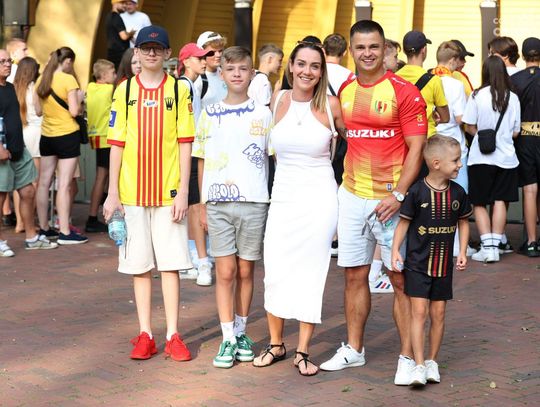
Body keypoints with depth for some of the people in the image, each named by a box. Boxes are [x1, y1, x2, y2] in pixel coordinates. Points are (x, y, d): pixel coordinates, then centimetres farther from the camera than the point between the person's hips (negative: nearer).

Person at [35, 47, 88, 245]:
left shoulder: (41, 80, 5)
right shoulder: (68, 80, -13)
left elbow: (38, 110, 11)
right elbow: (74, 111, -16)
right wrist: (79, 98, 2)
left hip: (46, 136, 7)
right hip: (67, 135, -7)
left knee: (44, 183, 11)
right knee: (64, 185, -6)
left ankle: (44, 228, 18)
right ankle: (65, 232, -6)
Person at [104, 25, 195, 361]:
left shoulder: (179, 90, 2)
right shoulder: (124, 91, 5)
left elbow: (185, 142, 0)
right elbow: (117, 143, 5)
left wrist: (183, 191, -6)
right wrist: (113, 193, 1)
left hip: (168, 191, -1)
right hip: (132, 191, 1)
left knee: (170, 263, 0)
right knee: (140, 265, 6)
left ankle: (173, 335, 6)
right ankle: (145, 335, 12)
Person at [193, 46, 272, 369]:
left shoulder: (263, 114, 5)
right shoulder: (209, 115, 7)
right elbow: (203, 162, 10)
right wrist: (203, 205, 5)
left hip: (254, 202, 0)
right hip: (218, 203, 0)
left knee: (246, 270, 7)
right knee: (225, 272, -1)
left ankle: (241, 332, 20)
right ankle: (228, 338, 3)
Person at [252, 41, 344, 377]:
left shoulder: (331, 104, -4)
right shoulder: (278, 101, 2)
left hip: (319, 199, -2)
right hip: (283, 197, 2)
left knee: (311, 273, 1)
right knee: (275, 273, 0)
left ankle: (303, 352, 12)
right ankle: (276, 345, 19)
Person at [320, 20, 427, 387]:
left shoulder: (404, 92, -8)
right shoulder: (344, 91, 9)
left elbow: (416, 148, -11)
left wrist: (399, 195, -18)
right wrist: (345, 179, 10)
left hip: (391, 200, -5)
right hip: (352, 197, 5)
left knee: (401, 278, -1)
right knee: (355, 275, 12)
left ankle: (408, 357, 6)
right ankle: (354, 349, 24)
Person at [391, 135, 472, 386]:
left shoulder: (458, 193, 0)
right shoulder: (417, 192, -12)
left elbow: (463, 222, 13)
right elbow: (404, 222, -4)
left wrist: (462, 252, 6)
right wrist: (395, 251, -9)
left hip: (444, 264, 4)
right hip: (417, 263, -4)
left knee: (438, 313, 8)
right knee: (419, 312, -6)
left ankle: (432, 361, 21)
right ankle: (419, 365, -5)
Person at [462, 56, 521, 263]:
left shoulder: (477, 96, -9)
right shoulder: (513, 98, -2)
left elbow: (469, 127, -5)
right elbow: (516, 131, 4)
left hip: (481, 157, -2)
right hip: (506, 156, 2)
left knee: (479, 203, 6)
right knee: (500, 201, 8)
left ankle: (487, 246, -4)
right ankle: (496, 244, 5)